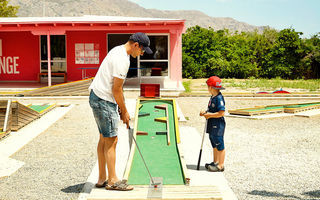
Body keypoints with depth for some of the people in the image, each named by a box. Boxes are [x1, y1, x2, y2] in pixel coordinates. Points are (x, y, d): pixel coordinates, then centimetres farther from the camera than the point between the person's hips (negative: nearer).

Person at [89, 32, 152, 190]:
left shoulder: (118, 51, 14)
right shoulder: (122, 59, -19)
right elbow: (116, 89, -17)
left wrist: (121, 108, 18)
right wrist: (124, 111, -6)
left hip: (97, 96, 11)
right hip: (103, 100, -11)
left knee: (104, 139, 13)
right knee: (111, 140, -6)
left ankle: (102, 179, 20)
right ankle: (112, 181, 1)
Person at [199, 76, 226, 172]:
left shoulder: (219, 98, -20)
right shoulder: (212, 97, 10)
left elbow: (221, 113, -25)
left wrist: (209, 115, -19)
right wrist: (205, 112, 3)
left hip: (218, 125, -10)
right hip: (212, 125, 10)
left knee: (220, 146, 1)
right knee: (215, 145, 20)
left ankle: (220, 165, 10)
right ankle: (215, 162, 33)